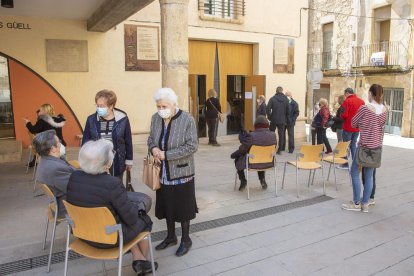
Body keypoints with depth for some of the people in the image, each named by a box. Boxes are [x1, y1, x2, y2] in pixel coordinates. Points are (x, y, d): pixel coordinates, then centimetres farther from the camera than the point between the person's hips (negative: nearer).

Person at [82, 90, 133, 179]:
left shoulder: (123, 119, -8)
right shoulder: (91, 119, -5)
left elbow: (128, 141, 1)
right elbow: (85, 140, 4)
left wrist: (129, 160, 6)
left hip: (116, 163, -1)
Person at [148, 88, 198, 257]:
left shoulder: (187, 120, -16)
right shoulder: (156, 118, 0)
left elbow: (192, 146, -18)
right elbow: (151, 138, 13)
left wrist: (166, 154, -22)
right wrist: (153, 148, -10)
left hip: (181, 172, -5)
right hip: (163, 172, 5)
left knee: (182, 206, 8)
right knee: (167, 205, 17)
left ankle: (186, 239, 29)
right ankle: (171, 237, 38)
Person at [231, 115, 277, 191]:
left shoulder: (251, 136, -23)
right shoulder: (273, 135, -9)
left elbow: (242, 149, -12)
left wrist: (233, 155, 7)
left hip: (253, 163, -4)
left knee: (237, 160, 23)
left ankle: (243, 180, 23)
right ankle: (262, 179, 33)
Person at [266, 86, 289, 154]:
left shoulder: (272, 99, -8)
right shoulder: (286, 99, 0)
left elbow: (268, 109, -14)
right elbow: (288, 111, 1)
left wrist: (269, 117, 0)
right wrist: (286, 119, 10)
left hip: (273, 120, -2)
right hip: (282, 121, 2)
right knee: (281, 135, 8)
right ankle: (280, 150, 11)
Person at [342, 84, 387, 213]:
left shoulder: (364, 108, -14)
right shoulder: (384, 109, 3)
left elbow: (353, 124, -3)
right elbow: (382, 126, 15)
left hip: (365, 145, -6)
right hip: (377, 145, 6)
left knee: (354, 172, 5)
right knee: (369, 175, 10)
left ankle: (356, 203, 7)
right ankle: (365, 204, 15)